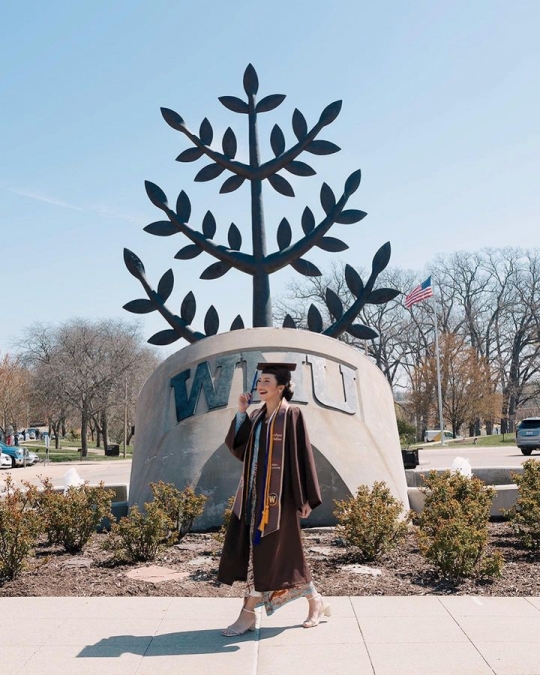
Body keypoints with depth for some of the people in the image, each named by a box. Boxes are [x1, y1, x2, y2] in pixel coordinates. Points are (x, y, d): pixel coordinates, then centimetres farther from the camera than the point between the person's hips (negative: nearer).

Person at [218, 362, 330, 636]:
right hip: (254, 490, 8)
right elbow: (237, 447, 6)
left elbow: (302, 456, -11)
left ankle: (248, 614, 9)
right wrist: (241, 413, 0)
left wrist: (304, 498, -14)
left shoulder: (291, 415, -8)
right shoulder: (257, 416, 12)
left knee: (266, 551, -2)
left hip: (278, 492, -8)